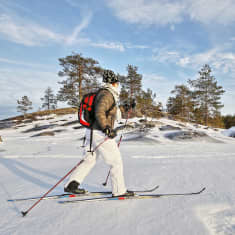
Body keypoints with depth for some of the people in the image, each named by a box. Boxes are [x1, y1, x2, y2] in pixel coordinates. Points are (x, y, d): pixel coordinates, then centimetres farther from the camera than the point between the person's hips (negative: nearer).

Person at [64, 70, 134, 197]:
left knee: (89, 160, 16)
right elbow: (99, 112, -26)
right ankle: (119, 190, 14)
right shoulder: (107, 94, -13)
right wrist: (107, 129, -27)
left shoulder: (103, 93, 17)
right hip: (100, 135, -10)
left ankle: (71, 185, 18)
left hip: (92, 132, 10)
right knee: (116, 161, 3)